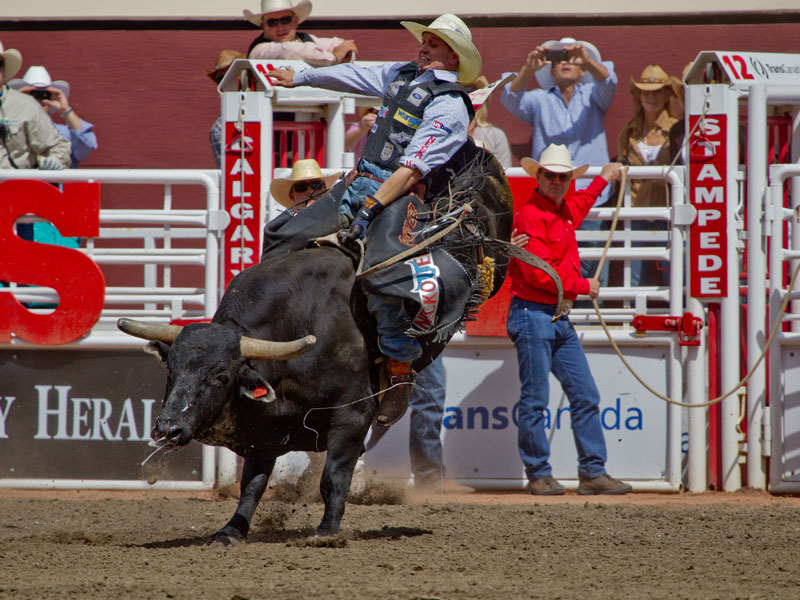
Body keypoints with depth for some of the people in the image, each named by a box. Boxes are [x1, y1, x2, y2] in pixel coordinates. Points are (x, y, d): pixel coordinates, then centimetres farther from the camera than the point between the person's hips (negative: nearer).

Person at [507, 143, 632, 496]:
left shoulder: (563, 212, 16)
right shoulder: (531, 216, -12)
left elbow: (579, 206, 45)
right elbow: (539, 274, -19)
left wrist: (604, 179, 54)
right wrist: (584, 286, -8)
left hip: (560, 319, 9)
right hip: (532, 314, -9)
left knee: (585, 396, 5)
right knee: (535, 399, -5)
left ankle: (593, 473, 7)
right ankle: (538, 476, 0)